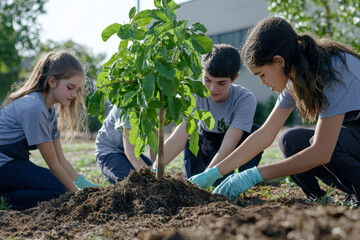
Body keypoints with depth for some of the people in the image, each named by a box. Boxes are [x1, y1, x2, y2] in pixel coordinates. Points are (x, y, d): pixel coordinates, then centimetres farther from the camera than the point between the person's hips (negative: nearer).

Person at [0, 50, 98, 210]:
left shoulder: (49, 109, 8)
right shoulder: (33, 108, -22)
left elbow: (61, 159, 6)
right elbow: (53, 165, -17)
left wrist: (86, 186, -2)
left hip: (14, 163, 10)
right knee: (58, 190, -24)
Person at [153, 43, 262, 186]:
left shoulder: (245, 99, -29)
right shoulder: (197, 96, -23)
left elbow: (227, 146, -39)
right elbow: (178, 138, -35)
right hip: (206, 144, 1)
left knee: (255, 132, -31)